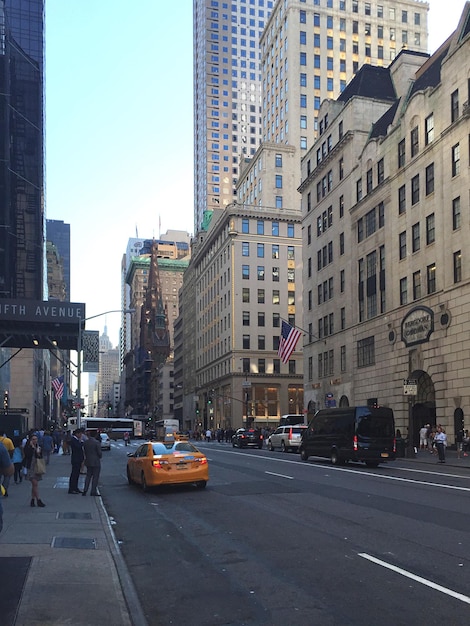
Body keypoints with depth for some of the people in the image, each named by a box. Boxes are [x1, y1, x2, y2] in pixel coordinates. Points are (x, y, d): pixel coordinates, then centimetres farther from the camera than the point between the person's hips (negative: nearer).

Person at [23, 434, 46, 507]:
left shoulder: (39, 447, 11)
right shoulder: (27, 447, -3)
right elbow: (28, 455, -19)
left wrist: (39, 453, -7)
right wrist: (32, 447, -14)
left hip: (37, 467, 5)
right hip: (30, 467, -5)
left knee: (34, 484, 8)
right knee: (35, 484, -11)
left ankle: (32, 500, 14)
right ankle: (38, 500, -9)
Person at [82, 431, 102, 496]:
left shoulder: (85, 443, 0)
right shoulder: (97, 442, -16)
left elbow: (85, 451, 5)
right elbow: (99, 452, -14)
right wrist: (100, 456, 7)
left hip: (88, 461, 6)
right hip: (96, 462, -5)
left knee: (88, 476, 17)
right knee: (95, 477, 4)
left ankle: (85, 490, 11)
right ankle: (93, 491, 7)